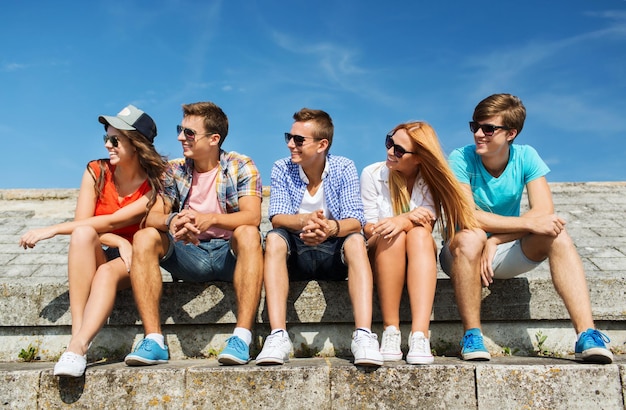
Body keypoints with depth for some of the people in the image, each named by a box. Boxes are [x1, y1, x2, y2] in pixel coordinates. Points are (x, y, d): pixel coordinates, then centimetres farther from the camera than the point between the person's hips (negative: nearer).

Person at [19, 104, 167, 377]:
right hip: (96, 257, 2)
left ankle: (78, 346, -45)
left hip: (133, 262, -2)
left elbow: (111, 222, -21)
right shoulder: (96, 172, -4)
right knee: (83, 234, -32)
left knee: (108, 272, -37)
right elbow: (83, 225, -9)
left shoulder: (156, 184, -13)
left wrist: (53, 230, -23)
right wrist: (120, 243, -23)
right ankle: (77, 329, -38)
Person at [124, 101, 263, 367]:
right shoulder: (174, 170, 7)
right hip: (189, 255, 3)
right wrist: (171, 221, -30)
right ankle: (154, 341, -25)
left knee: (249, 234, -34)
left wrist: (210, 219, -38)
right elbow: (152, 216, -5)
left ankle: (242, 338, -37)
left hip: (230, 253, -3)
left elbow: (252, 216, -19)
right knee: (144, 238, -21)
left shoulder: (240, 167, -3)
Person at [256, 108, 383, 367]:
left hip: (334, 253, 0)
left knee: (355, 240, -30)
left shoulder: (344, 168, -6)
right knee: (274, 238, -29)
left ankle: (363, 335, -38)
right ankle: (278, 336, -37)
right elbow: (277, 218, -16)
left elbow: (354, 222, -16)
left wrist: (331, 227, -41)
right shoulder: (282, 169, -3)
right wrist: (304, 221, -39)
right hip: (295, 254, 1)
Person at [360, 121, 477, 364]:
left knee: (419, 234, -32)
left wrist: (402, 221, -36)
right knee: (393, 234, -34)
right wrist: (410, 217, -23)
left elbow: (426, 227, -14)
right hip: (379, 257, -1)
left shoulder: (430, 181, -1)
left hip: (417, 260, 1)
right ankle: (390, 331, -32)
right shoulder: (372, 174, -5)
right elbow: (368, 228, -8)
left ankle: (420, 335, -43)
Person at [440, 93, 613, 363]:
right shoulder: (461, 159, -14)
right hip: (463, 253, -3)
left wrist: (495, 241, -24)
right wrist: (530, 223, -30)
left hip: (505, 254, 3)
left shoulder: (525, 157, -5)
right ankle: (472, 335, -25)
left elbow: (544, 211, -15)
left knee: (557, 235, -22)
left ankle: (587, 335, -28)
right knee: (471, 237, -37)